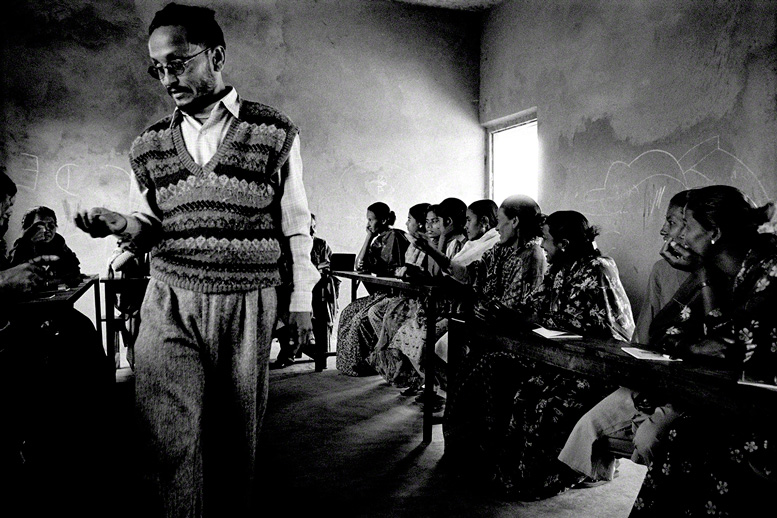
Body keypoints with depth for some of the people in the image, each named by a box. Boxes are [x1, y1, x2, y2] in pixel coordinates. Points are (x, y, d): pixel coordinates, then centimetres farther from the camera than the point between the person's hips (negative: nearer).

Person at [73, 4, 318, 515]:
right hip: (169, 300, 2)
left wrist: (301, 300, 2)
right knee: (169, 436, -3)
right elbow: (155, 225, 17)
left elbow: (295, 225, 2)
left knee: (238, 432, 9)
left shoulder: (276, 132, 0)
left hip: (248, 304, -2)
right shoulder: (150, 145, 9)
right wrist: (121, 223, -5)